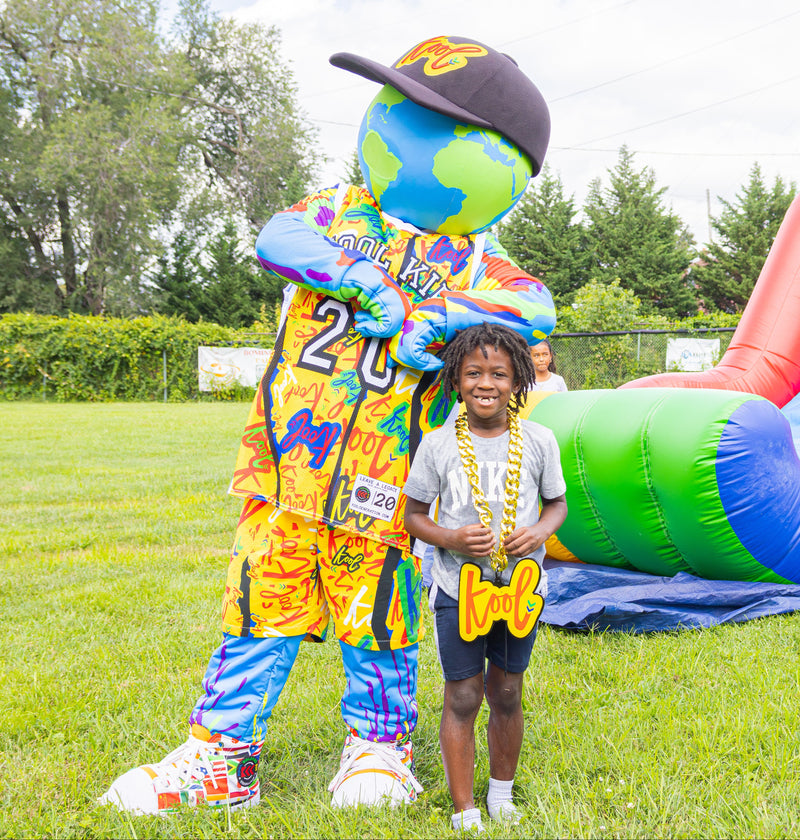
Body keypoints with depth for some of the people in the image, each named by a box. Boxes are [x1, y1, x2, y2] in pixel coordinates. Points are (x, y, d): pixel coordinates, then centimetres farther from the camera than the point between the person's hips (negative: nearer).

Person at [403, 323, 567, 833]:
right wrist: (450, 538, -17)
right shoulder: (438, 445, -6)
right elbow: (414, 514, 1)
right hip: (459, 586, -1)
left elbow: (557, 502, 10)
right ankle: (465, 811, 15)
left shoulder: (538, 440, -3)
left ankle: (502, 795, 34)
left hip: (520, 586, 2)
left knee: (506, 695, 13)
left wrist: (541, 530, -12)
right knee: (462, 698, 3)